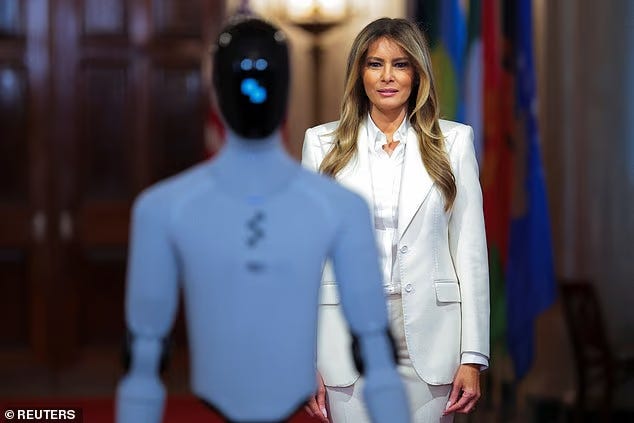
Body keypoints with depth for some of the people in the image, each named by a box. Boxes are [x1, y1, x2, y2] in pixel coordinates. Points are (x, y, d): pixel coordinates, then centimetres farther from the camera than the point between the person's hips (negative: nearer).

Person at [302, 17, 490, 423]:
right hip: (349, 335, 0)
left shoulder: (453, 141, 4)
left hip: (428, 337, 0)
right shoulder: (323, 143, 6)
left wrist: (473, 355, -3)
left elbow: (470, 249, 3)